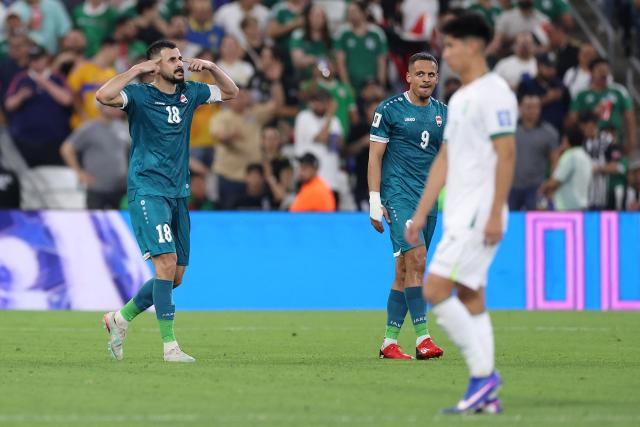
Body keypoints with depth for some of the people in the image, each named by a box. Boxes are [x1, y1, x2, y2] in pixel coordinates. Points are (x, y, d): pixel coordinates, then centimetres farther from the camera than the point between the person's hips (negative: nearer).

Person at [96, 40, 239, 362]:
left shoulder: (189, 93, 10)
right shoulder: (140, 95, -7)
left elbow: (230, 92, 26)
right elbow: (103, 96, -27)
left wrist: (211, 67, 9)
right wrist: (137, 69, -20)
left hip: (178, 194, 7)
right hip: (147, 191, -7)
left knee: (176, 276, 7)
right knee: (167, 261, -19)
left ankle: (121, 318, 27)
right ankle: (169, 345, -17)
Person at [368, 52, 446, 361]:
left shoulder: (442, 113, 13)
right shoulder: (389, 110, -3)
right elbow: (375, 156, -3)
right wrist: (374, 202, -9)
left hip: (428, 198, 6)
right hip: (399, 194, -6)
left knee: (405, 270, 7)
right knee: (416, 259, -19)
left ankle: (389, 342, 12)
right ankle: (422, 337, -21)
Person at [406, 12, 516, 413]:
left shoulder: (493, 92, -10)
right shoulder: (459, 98, 18)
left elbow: (506, 154, -16)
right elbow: (445, 159, 21)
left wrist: (495, 214, -21)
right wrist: (422, 212, 18)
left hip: (480, 213, -9)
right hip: (459, 214, 9)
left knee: (435, 291, -14)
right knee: (470, 298, 7)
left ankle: (483, 373, -9)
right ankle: (486, 393, 7)